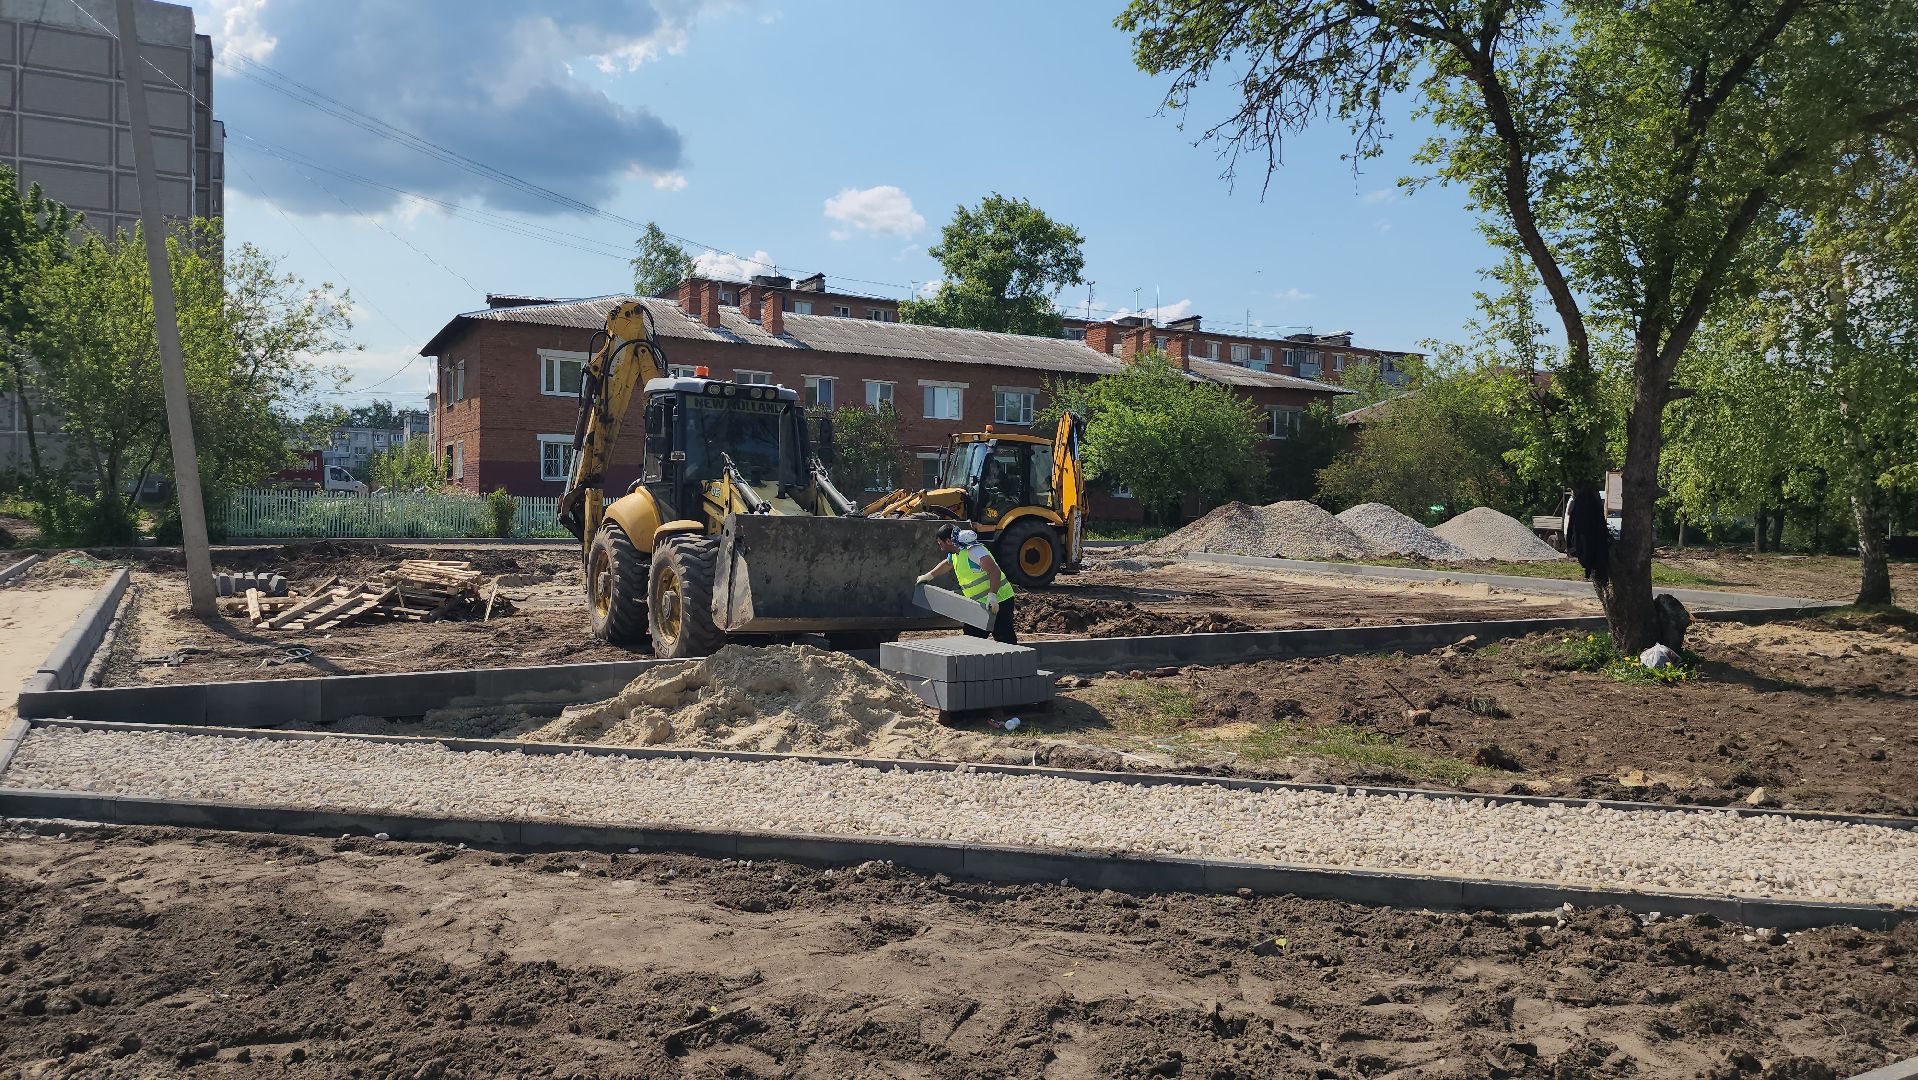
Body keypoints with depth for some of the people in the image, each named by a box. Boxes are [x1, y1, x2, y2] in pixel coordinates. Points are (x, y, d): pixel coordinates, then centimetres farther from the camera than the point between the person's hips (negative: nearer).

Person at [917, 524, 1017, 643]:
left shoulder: (973, 550, -20)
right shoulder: (955, 554, 12)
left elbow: (994, 571, -30)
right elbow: (947, 564, 37)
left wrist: (992, 595, -39)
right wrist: (928, 576, 45)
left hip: (998, 601, -10)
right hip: (982, 603, 10)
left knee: (1005, 641, -13)